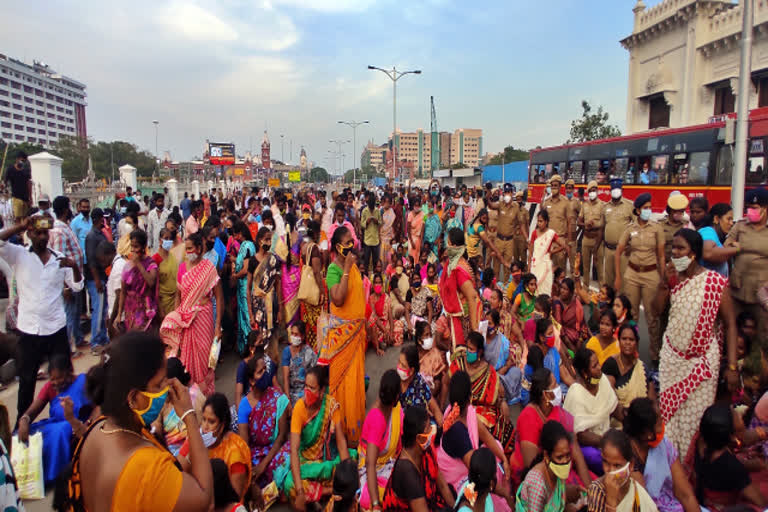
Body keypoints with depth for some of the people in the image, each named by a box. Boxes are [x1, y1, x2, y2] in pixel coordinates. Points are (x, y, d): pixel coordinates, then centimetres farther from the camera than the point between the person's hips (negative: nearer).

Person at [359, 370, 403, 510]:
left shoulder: (396, 406, -6)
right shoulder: (376, 419, -30)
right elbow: (370, 464, -35)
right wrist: (376, 504, -41)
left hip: (390, 463, 8)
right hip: (374, 471, -8)